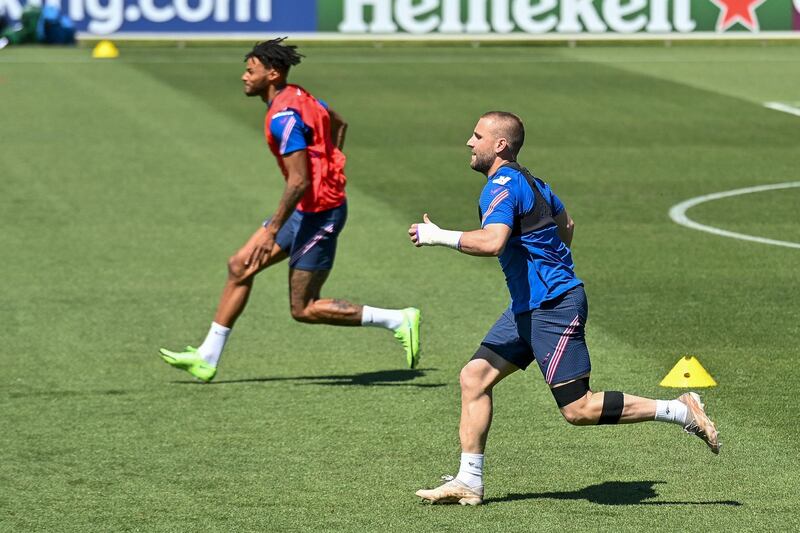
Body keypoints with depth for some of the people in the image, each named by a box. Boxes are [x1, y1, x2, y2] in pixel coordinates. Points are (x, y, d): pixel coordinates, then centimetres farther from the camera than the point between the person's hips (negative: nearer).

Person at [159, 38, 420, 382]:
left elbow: (299, 182, -26)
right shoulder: (297, 96, 9)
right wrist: (329, 170, 29)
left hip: (317, 212, -10)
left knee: (304, 310, -4)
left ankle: (400, 320, -2)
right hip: (308, 209, 10)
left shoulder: (284, 116, -22)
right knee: (239, 266, 11)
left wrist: (271, 231, -23)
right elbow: (338, 123, 27)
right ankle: (207, 358, 16)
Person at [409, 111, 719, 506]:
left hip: (553, 306, -10)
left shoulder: (503, 187, -16)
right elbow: (565, 224, 30)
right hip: (528, 307, 10)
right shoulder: (527, 181, 15)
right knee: (474, 377, 6)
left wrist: (439, 236, -23)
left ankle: (681, 411, -5)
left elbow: (492, 241, -34)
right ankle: (468, 482, 7)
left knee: (578, 409, -10)